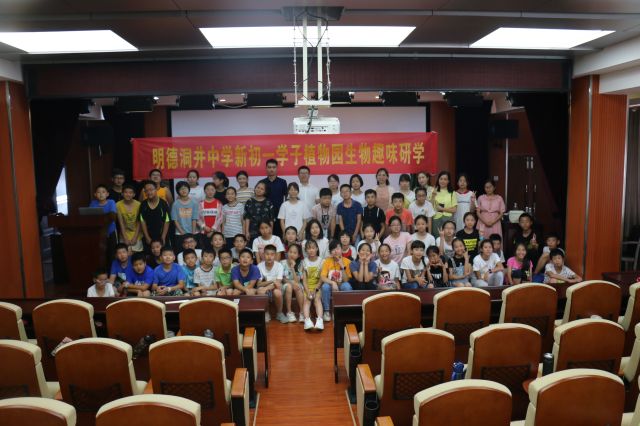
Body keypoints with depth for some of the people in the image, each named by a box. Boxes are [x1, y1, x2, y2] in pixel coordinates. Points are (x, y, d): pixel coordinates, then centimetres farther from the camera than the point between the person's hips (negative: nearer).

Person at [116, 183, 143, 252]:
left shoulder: (138, 204, -10)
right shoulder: (118, 205, -8)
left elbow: (139, 223, -6)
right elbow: (121, 223, -7)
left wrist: (135, 238, -10)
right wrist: (125, 238, -11)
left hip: (136, 236, 0)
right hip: (124, 236, 0)